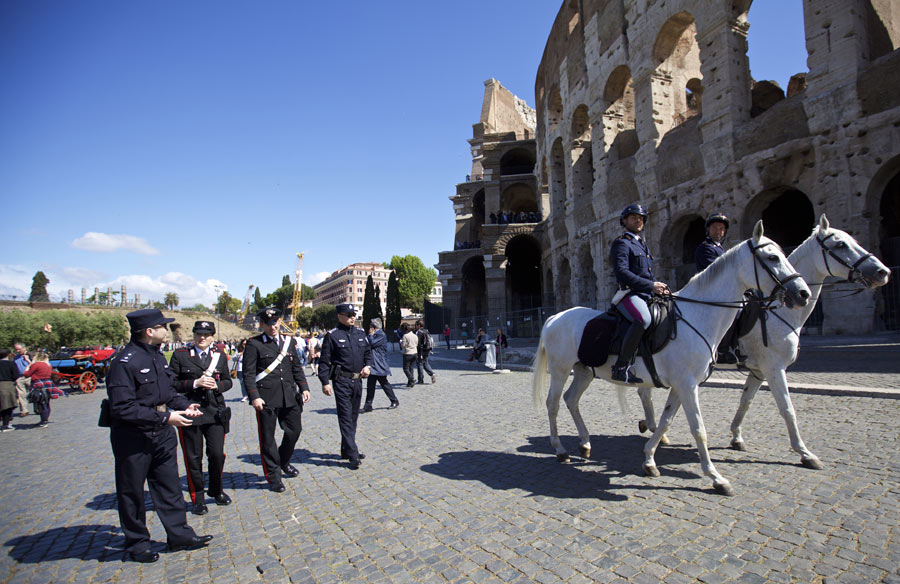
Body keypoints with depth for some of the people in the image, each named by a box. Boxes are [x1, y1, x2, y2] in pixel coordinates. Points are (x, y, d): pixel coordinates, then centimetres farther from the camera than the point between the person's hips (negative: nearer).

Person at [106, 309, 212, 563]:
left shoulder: (157, 355, 7)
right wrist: (164, 417, -26)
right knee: (132, 492, 11)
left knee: (169, 485, 14)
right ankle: (136, 542, 28)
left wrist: (185, 405, 0)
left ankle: (179, 534, 25)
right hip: (133, 437, -8)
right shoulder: (124, 362, -21)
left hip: (161, 433, 8)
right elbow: (123, 408, -25)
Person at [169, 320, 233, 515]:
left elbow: (228, 381, 13)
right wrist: (195, 384, -15)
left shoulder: (220, 356, 9)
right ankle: (197, 499, 23)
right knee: (193, 458, 7)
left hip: (215, 412, 2)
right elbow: (171, 384, -3)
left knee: (217, 454, 4)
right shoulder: (180, 355, 0)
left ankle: (216, 491, 28)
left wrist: (217, 385, -8)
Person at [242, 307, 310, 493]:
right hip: (266, 399, -5)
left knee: (294, 430, 12)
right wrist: (254, 397, -16)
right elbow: (248, 374, -7)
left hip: (289, 396, 5)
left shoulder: (289, 341, 11)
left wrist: (304, 387, 7)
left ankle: (284, 462, 38)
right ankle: (273, 476, 18)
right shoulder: (253, 344, -4)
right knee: (268, 438, 4)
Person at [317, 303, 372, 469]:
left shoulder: (360, 333, 10)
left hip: (357, 380, 6)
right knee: (346, 417, -6)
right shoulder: (332, 335, -6)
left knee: (353, 416, 14)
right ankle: (353, 455, -4)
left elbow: (368, 352, 21)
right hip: (341, 381, -6)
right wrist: (325, 382, -12)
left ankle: (347, 450, 28)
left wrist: (368, 366, 2)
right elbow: (324, 361, -7)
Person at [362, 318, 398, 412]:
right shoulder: (375, 335, 17)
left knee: (384, 384, 1)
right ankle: (368, 405, 9)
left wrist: (370, 334, -9)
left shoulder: (381, 335, -12)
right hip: (372, 365, 9)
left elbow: (372, 343, -21)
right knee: (370, 385, 6)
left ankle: (394, 401, 15)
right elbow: (369, 345, 18)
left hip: (379, 365, -9)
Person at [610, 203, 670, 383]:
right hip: (628, 294, -10)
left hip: (646, 295, 10)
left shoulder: (642, 244, 27)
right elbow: (622, 273, -17)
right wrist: (651, 285, -18)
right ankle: (622, 366, -34)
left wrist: (660, 287, 10)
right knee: (643, 319, -36)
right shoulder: (622, 243, -2)